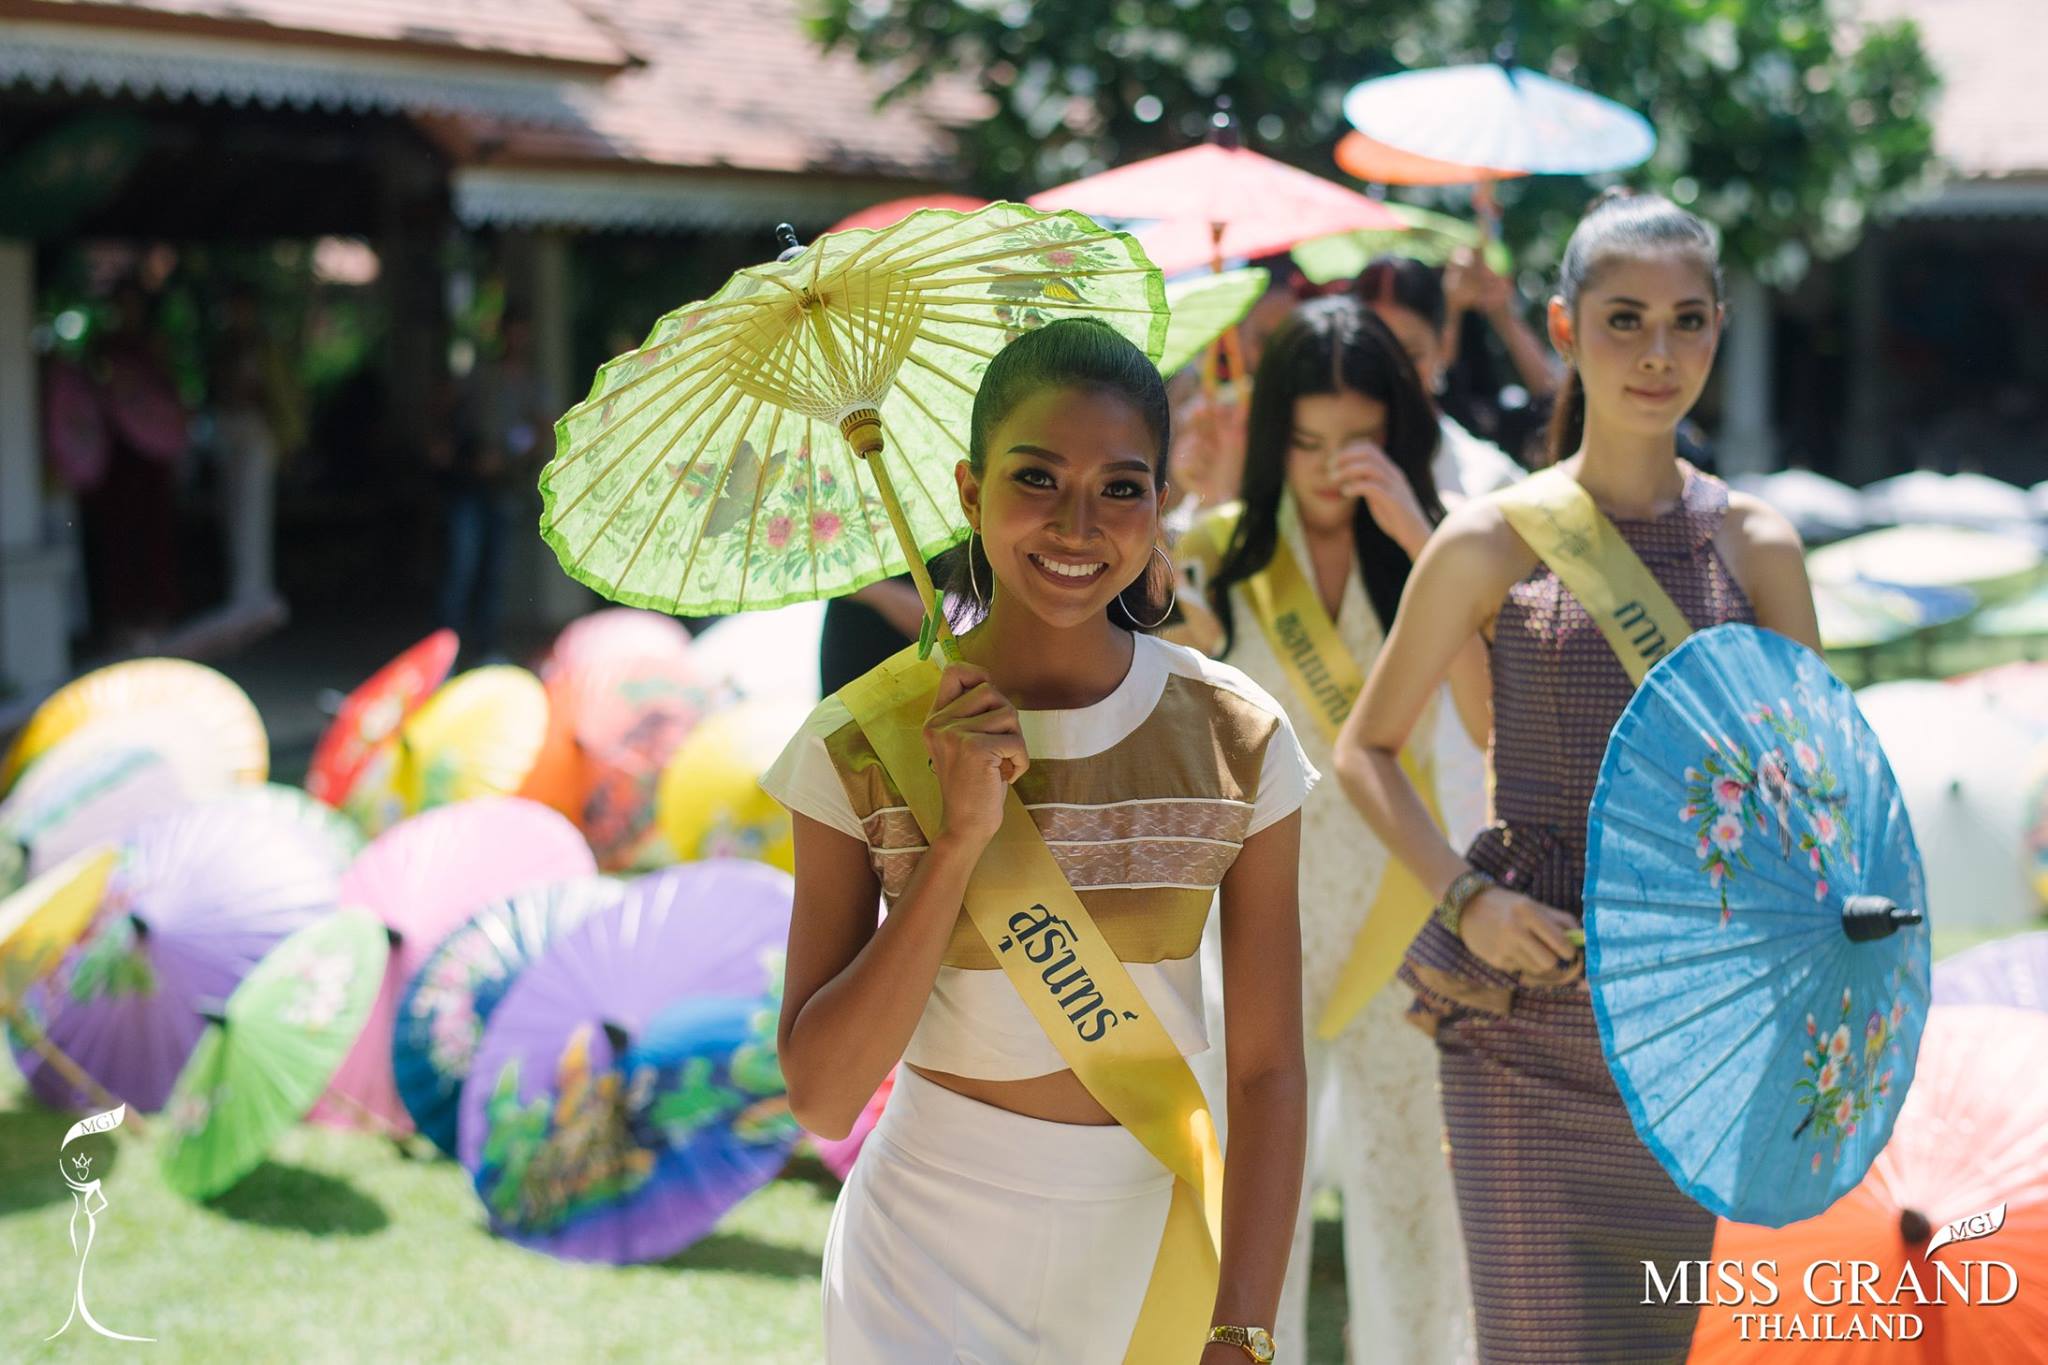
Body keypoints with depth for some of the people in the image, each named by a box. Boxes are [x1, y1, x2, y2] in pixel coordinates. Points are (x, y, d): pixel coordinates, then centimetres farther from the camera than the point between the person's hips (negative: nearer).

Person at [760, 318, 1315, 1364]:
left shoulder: (1235, 740, -7)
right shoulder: (864, 743, -9)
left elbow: (1270, 1079, -7)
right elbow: (821, 1097, -13)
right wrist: (961, 841, -20)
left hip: (1155, 1244, 1)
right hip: (930, 1267, -1)